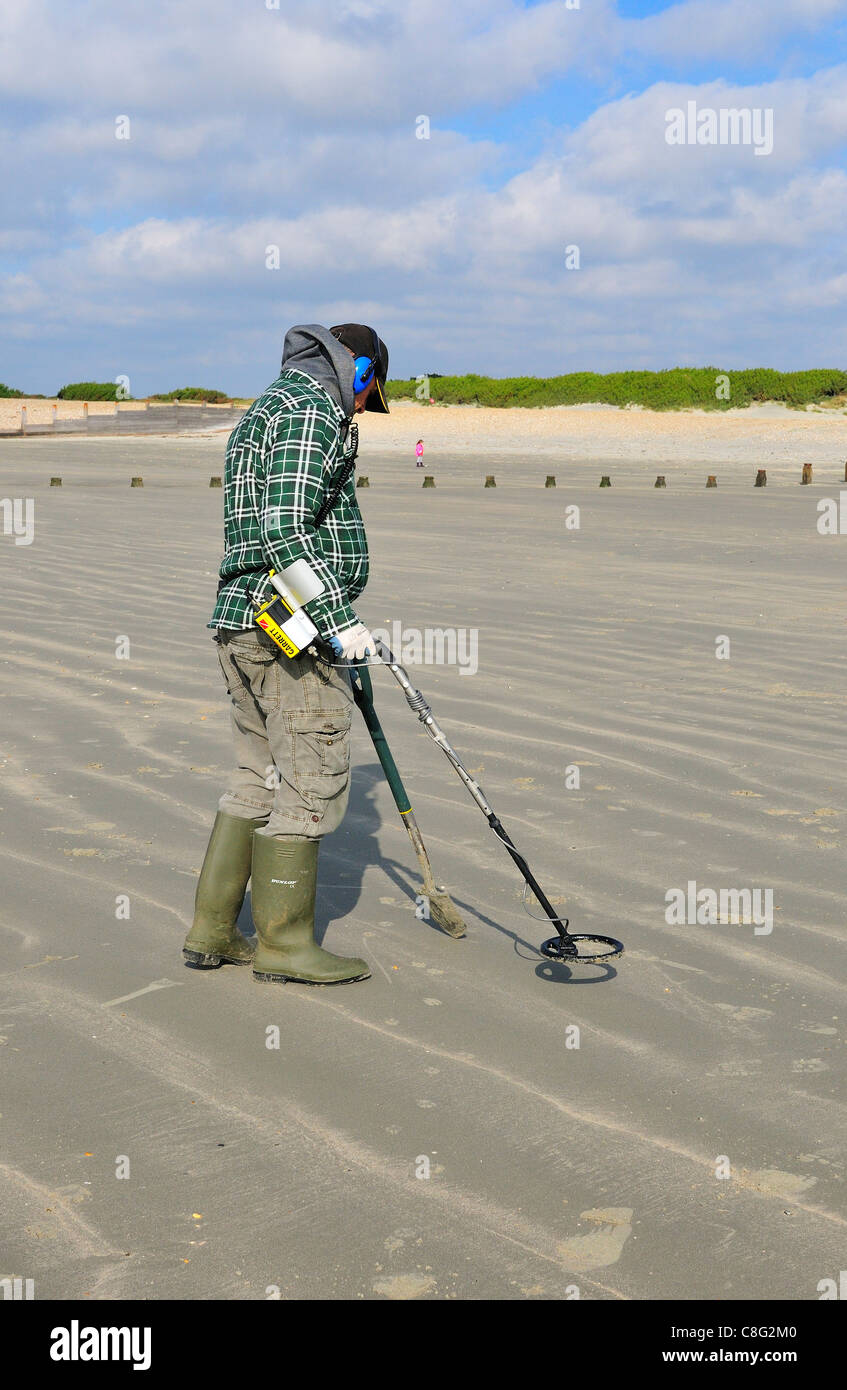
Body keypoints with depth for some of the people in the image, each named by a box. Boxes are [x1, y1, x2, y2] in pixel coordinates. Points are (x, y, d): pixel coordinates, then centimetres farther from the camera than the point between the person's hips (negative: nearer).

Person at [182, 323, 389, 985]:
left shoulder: (264, 411, 23)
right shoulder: (312, 410, -9)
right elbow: (289, 528, -21)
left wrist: (336, 621, 32)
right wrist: (340, 621, -22)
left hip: (243, 626, 10)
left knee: (259, 779, 15)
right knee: (311, 784, -2)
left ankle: (212, 931, 19)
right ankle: (286, 943, 6)